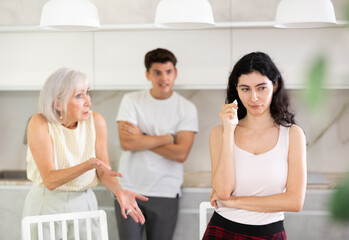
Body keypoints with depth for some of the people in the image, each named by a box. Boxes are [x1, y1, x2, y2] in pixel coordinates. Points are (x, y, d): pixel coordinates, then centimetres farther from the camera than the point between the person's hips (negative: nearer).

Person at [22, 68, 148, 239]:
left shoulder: (96, 121, -8)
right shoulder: (40, 124, -17)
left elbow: (103, 172, -3)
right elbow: (50, 180, -22)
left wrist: (118, 190, -23)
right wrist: (89, 164, -34)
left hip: (84, 204, 2)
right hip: (47, 205, -2)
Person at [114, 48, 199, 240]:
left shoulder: (187, 108, 1)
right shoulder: (131, 100, 2)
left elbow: (181, 154, -11)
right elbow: (126, 143, -11)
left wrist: (142, 138, -10)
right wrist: (167, 138, -9)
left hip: (165, 194, 0)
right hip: (129, 189, 0)